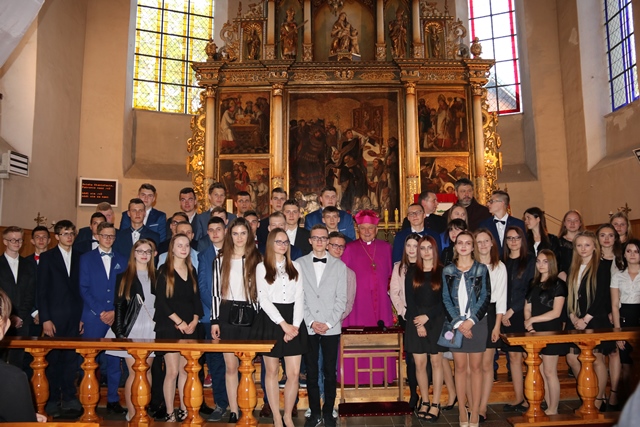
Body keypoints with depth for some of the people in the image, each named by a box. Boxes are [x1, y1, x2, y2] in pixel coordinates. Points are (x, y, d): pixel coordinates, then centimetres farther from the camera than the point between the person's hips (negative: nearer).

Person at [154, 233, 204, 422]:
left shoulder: (192, 271, 12)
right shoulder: (164, 271, -3)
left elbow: (196, 299, 11)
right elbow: (161, 301, -9)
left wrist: (195, 321, -4)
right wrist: (179, 322, -12)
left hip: (190, 327, 4)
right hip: (169, 327, -4)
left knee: (186, 370, 6)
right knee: (172, 371, -5)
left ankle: (183, 411, 15)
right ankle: (170, 414, 5)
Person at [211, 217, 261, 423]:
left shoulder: (257, 259, 4)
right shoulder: (221, 259, 6)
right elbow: (216, 292, 5)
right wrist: (214, 320, 0)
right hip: (227, 314, 1)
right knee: (231, 366, 4)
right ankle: (233, 411, 12)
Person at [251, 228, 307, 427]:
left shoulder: (295, 267, 11)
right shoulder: (262, 267, 3)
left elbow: (299, 298, 4)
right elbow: (263, 299, -5)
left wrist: (295, 325, -9)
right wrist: (283, 324, -13)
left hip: (293, 323, 2)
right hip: (270, 321, -2)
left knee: (294, 373, -2)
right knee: (272, 371, 4)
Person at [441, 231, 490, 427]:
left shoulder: (482, 269, 2)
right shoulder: (447, 271, 4)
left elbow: (485, 297, -3)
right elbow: (446, 299, 1)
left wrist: (471, 321, -12)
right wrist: (458, 323, -9)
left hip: (477, 323, -1)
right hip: (456, 324, 1)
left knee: (475, 367, 3)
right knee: (460, 367, 5)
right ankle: (462, 411, 13)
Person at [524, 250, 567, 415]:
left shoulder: (558, 284, -6)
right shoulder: (533, 284, 12)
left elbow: (556, 312, -13)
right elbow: (527, 308, 11)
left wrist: (533, 319, -12)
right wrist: (528, 323, -7)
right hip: (536, 333, 6)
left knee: (549, 372, -2)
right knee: (542, 373, 7)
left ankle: (553, 410, 8)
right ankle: (549, 408, 15)